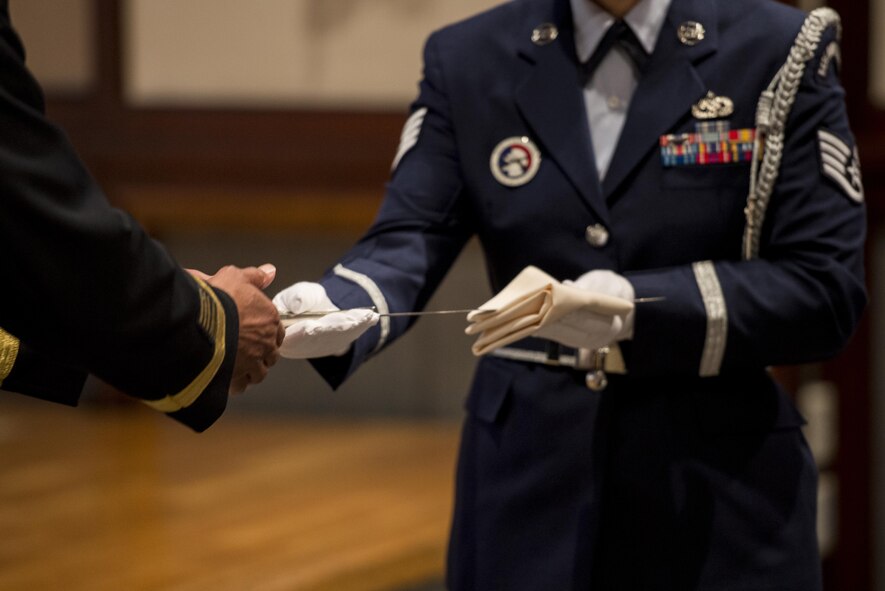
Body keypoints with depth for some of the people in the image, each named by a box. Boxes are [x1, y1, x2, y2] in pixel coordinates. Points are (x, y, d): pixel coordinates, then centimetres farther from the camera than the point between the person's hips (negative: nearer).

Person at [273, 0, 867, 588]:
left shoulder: (782, 52, -4)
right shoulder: (468, 60, 4)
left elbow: (827, 290, -10)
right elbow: (408, 240, -7)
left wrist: (639, 308, -25)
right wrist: (338, 309, -30)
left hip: (717, 488, -2)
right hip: (527, 482, 2)